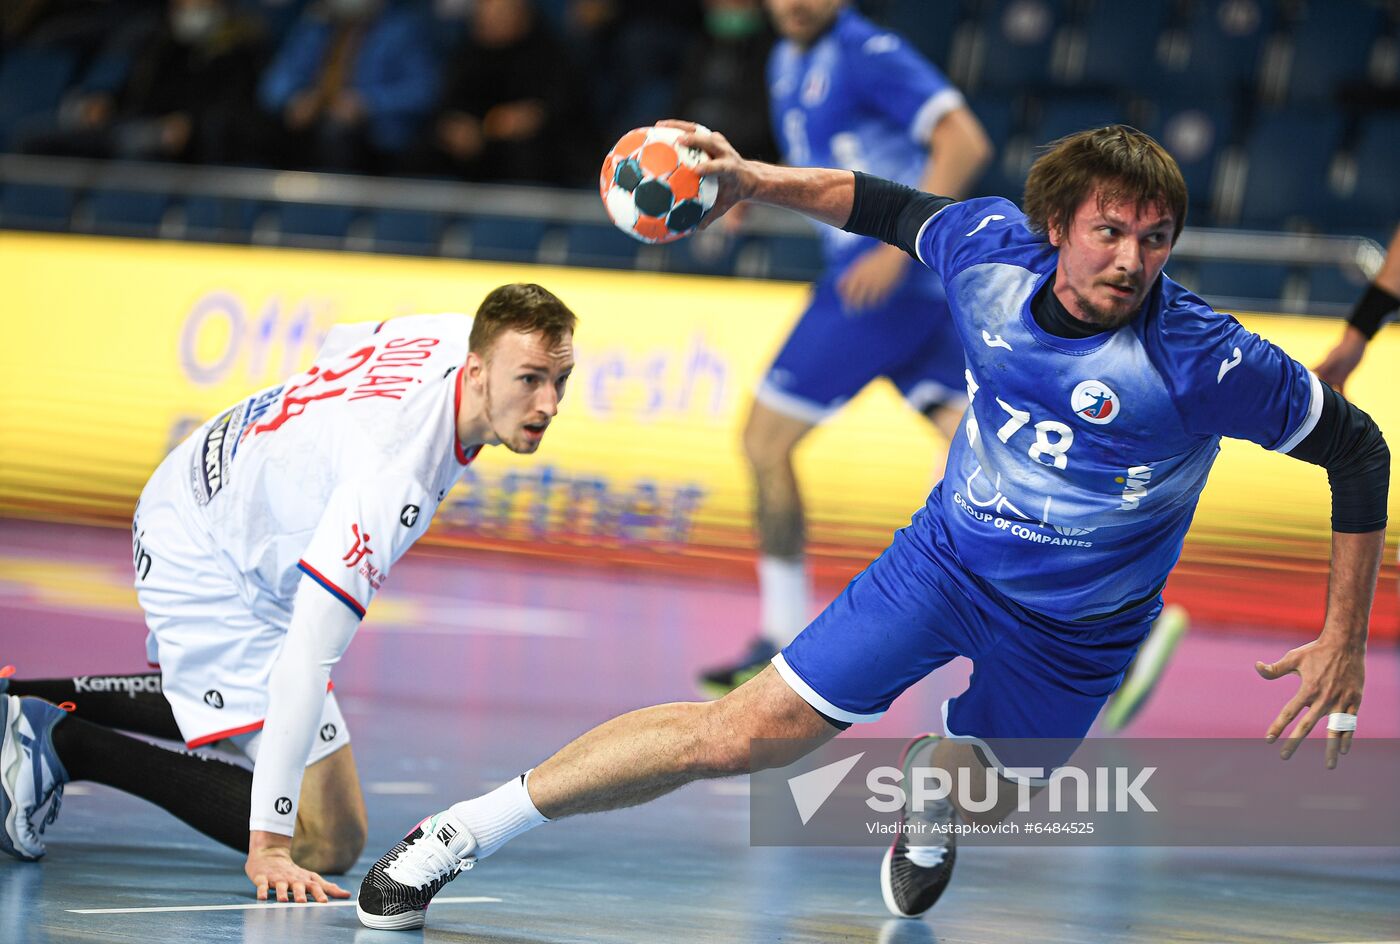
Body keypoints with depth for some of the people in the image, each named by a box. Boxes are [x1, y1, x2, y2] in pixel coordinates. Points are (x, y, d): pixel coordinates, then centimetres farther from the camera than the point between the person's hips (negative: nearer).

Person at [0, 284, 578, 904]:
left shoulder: (457, 337, -11)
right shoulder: (398, 471, -38)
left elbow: (339, 342, 15)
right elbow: (307, 654, -40)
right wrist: (268, 846, -41)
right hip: (209, 572, -10)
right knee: (330, 839, -13)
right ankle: (62, 744, -7)